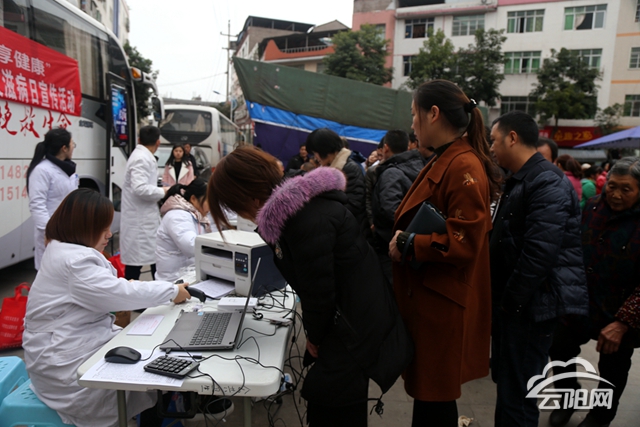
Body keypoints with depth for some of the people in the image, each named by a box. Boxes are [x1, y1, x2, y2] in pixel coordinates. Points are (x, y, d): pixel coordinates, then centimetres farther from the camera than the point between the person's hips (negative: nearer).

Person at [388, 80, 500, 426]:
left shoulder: (464, 167, -19)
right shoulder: (442, 162, 12)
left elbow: (463, 242, -25)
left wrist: (407, 247, -16)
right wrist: (398, 235, 6)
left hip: (442, 305, -9)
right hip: (427, 297, 9)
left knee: (433, 396, 7)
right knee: (426, 387, 22)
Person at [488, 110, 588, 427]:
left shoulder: (548, 183, -18)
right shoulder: (519, 181, 15)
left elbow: (539, 252, -26)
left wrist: (511, 300, -17)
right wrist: (502, 297, 12)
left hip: (531, 304, -10)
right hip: (513, 300, 10)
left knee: (516, 395, 0)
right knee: (507, 380, 21)